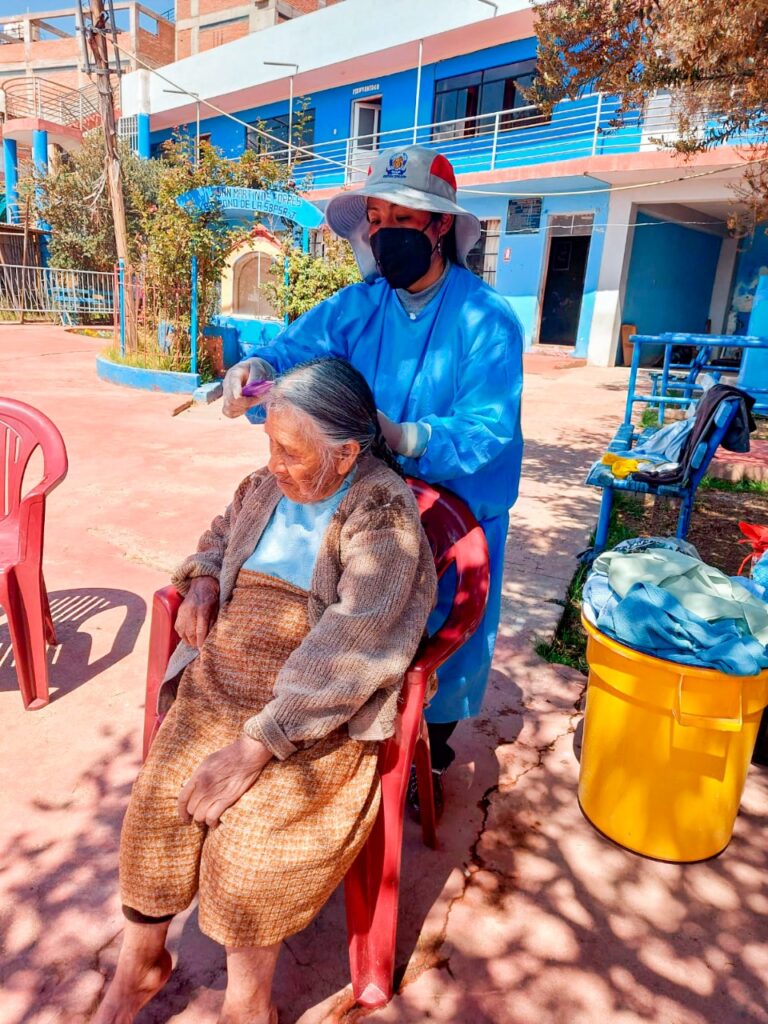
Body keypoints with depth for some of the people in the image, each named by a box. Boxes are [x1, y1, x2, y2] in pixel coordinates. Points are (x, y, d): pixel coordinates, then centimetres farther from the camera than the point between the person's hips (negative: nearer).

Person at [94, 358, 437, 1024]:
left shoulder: (384, 516, -13)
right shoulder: (267, 486, 8)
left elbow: (348, 647, -23)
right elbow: (221, 536, 29)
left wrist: (252, 748, -26)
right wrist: (202, 580, 5)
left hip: (319, 708, -5)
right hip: (222, 677, 6)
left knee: (253, 822, -23)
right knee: (158, 799, -12)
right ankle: (140, 959, 16)